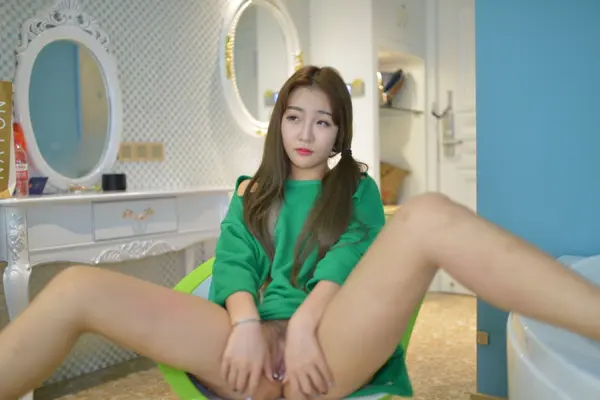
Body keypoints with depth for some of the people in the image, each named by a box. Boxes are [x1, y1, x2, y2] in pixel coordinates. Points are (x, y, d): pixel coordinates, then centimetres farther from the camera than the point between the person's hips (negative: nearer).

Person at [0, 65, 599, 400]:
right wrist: (246, 323, -15)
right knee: (76, 288, -16)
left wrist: (303, 324, -20)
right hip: (253, 347, 3)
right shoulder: (251, 194, 24)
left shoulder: (357, 189, 19)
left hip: (325, 348, -2)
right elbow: (233, 264, 8)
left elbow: (347, 259, -1)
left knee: (428, 217, -27)